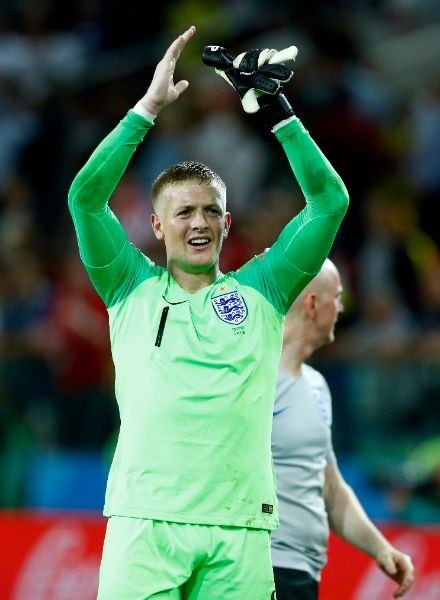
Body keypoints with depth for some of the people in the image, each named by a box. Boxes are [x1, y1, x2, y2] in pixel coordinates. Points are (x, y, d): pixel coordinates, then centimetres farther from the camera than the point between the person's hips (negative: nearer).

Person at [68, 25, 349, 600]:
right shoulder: (134, 288, 14)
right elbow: (86, 196, 4)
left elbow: (329, 202, 11)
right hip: (145, 517, -1)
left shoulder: (259, 291, 16)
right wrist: (148, 107, 2)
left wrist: (277, 113, 5)